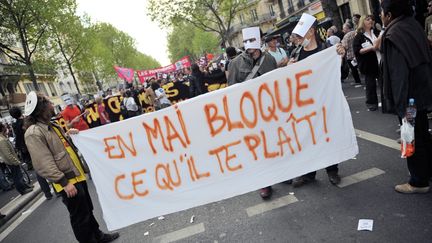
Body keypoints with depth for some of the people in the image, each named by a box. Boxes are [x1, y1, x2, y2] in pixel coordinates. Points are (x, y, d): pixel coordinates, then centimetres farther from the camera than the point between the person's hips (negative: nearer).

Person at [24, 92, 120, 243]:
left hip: (77, 175, 9)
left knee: (88, 210, 22)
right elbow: (43, 164, -24)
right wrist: (64, 182, -25)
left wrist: (68, 136, 4)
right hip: (67, 181, -9)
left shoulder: (51, 126, 12)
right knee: (80, 217, 5)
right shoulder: (34, 133, -18)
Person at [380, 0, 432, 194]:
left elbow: (398, 72, -23)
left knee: (412, 138, 2)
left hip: (409, 95, -9)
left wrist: (400, 102, -19)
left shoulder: (393, 35, -20)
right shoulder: (413, 25, 6)